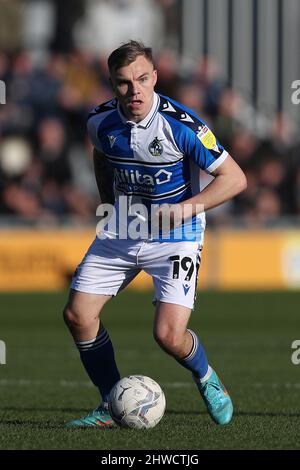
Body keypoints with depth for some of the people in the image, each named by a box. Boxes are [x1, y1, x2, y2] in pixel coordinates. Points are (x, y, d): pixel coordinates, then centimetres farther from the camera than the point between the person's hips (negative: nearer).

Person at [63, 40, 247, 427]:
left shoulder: (181, 125, -22)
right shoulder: (101, 121, -6)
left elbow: (234, 178, -17)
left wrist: (184, 209, -25)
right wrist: (108, 205, 13)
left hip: (175, 236, -5)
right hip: (121, 232, 5)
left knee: (169, 336, -17)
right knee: (78, 315, -4)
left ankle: (208, 381, 18)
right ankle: (111, 406, 14)